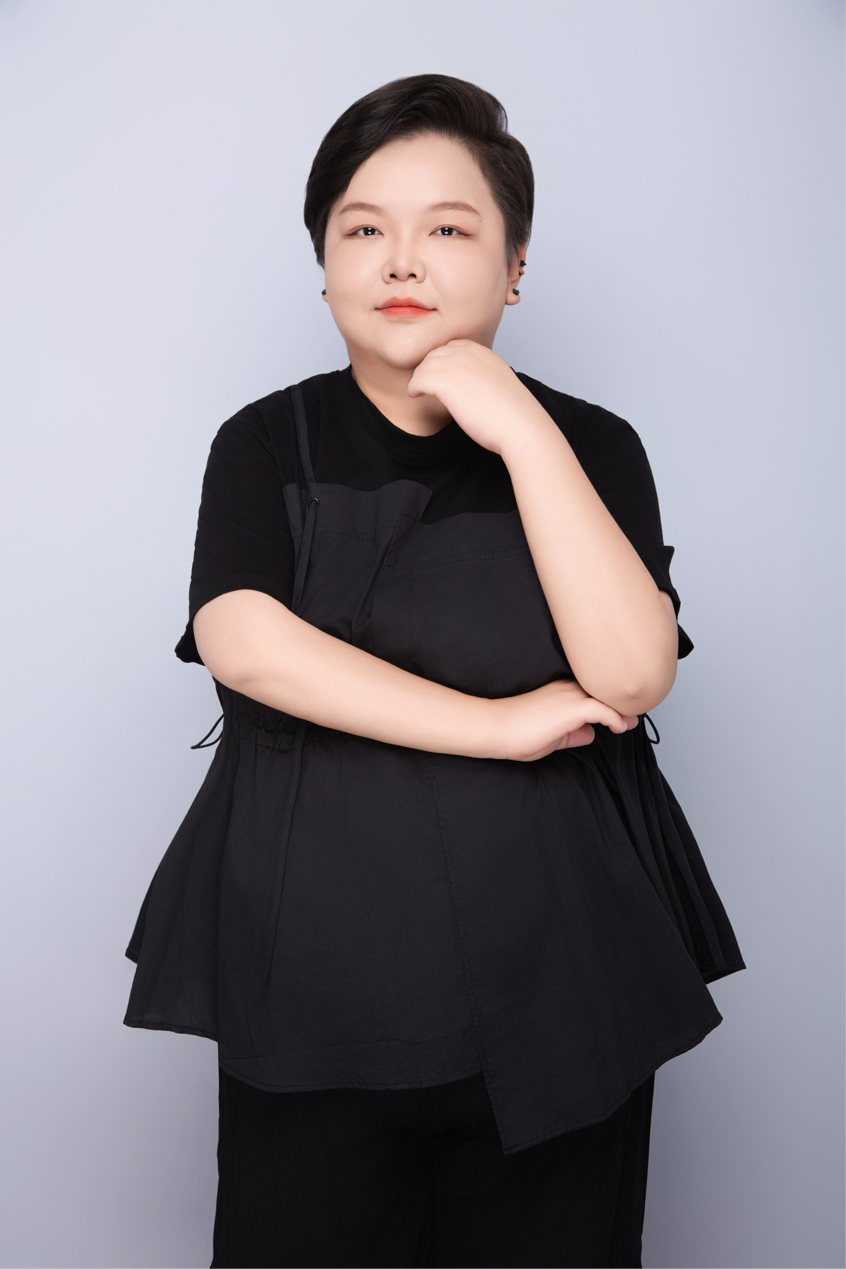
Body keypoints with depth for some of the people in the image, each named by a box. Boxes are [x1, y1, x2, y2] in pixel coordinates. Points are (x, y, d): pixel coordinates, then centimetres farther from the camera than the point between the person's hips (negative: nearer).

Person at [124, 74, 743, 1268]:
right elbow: (242, 642, -15)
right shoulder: (265, 443, 2)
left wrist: (521, 431, -17)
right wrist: (503, 726, -17)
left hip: (551, 968, 0)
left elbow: (632, 675, -13)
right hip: (311, 967, 0)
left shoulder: (590, 444, 1)